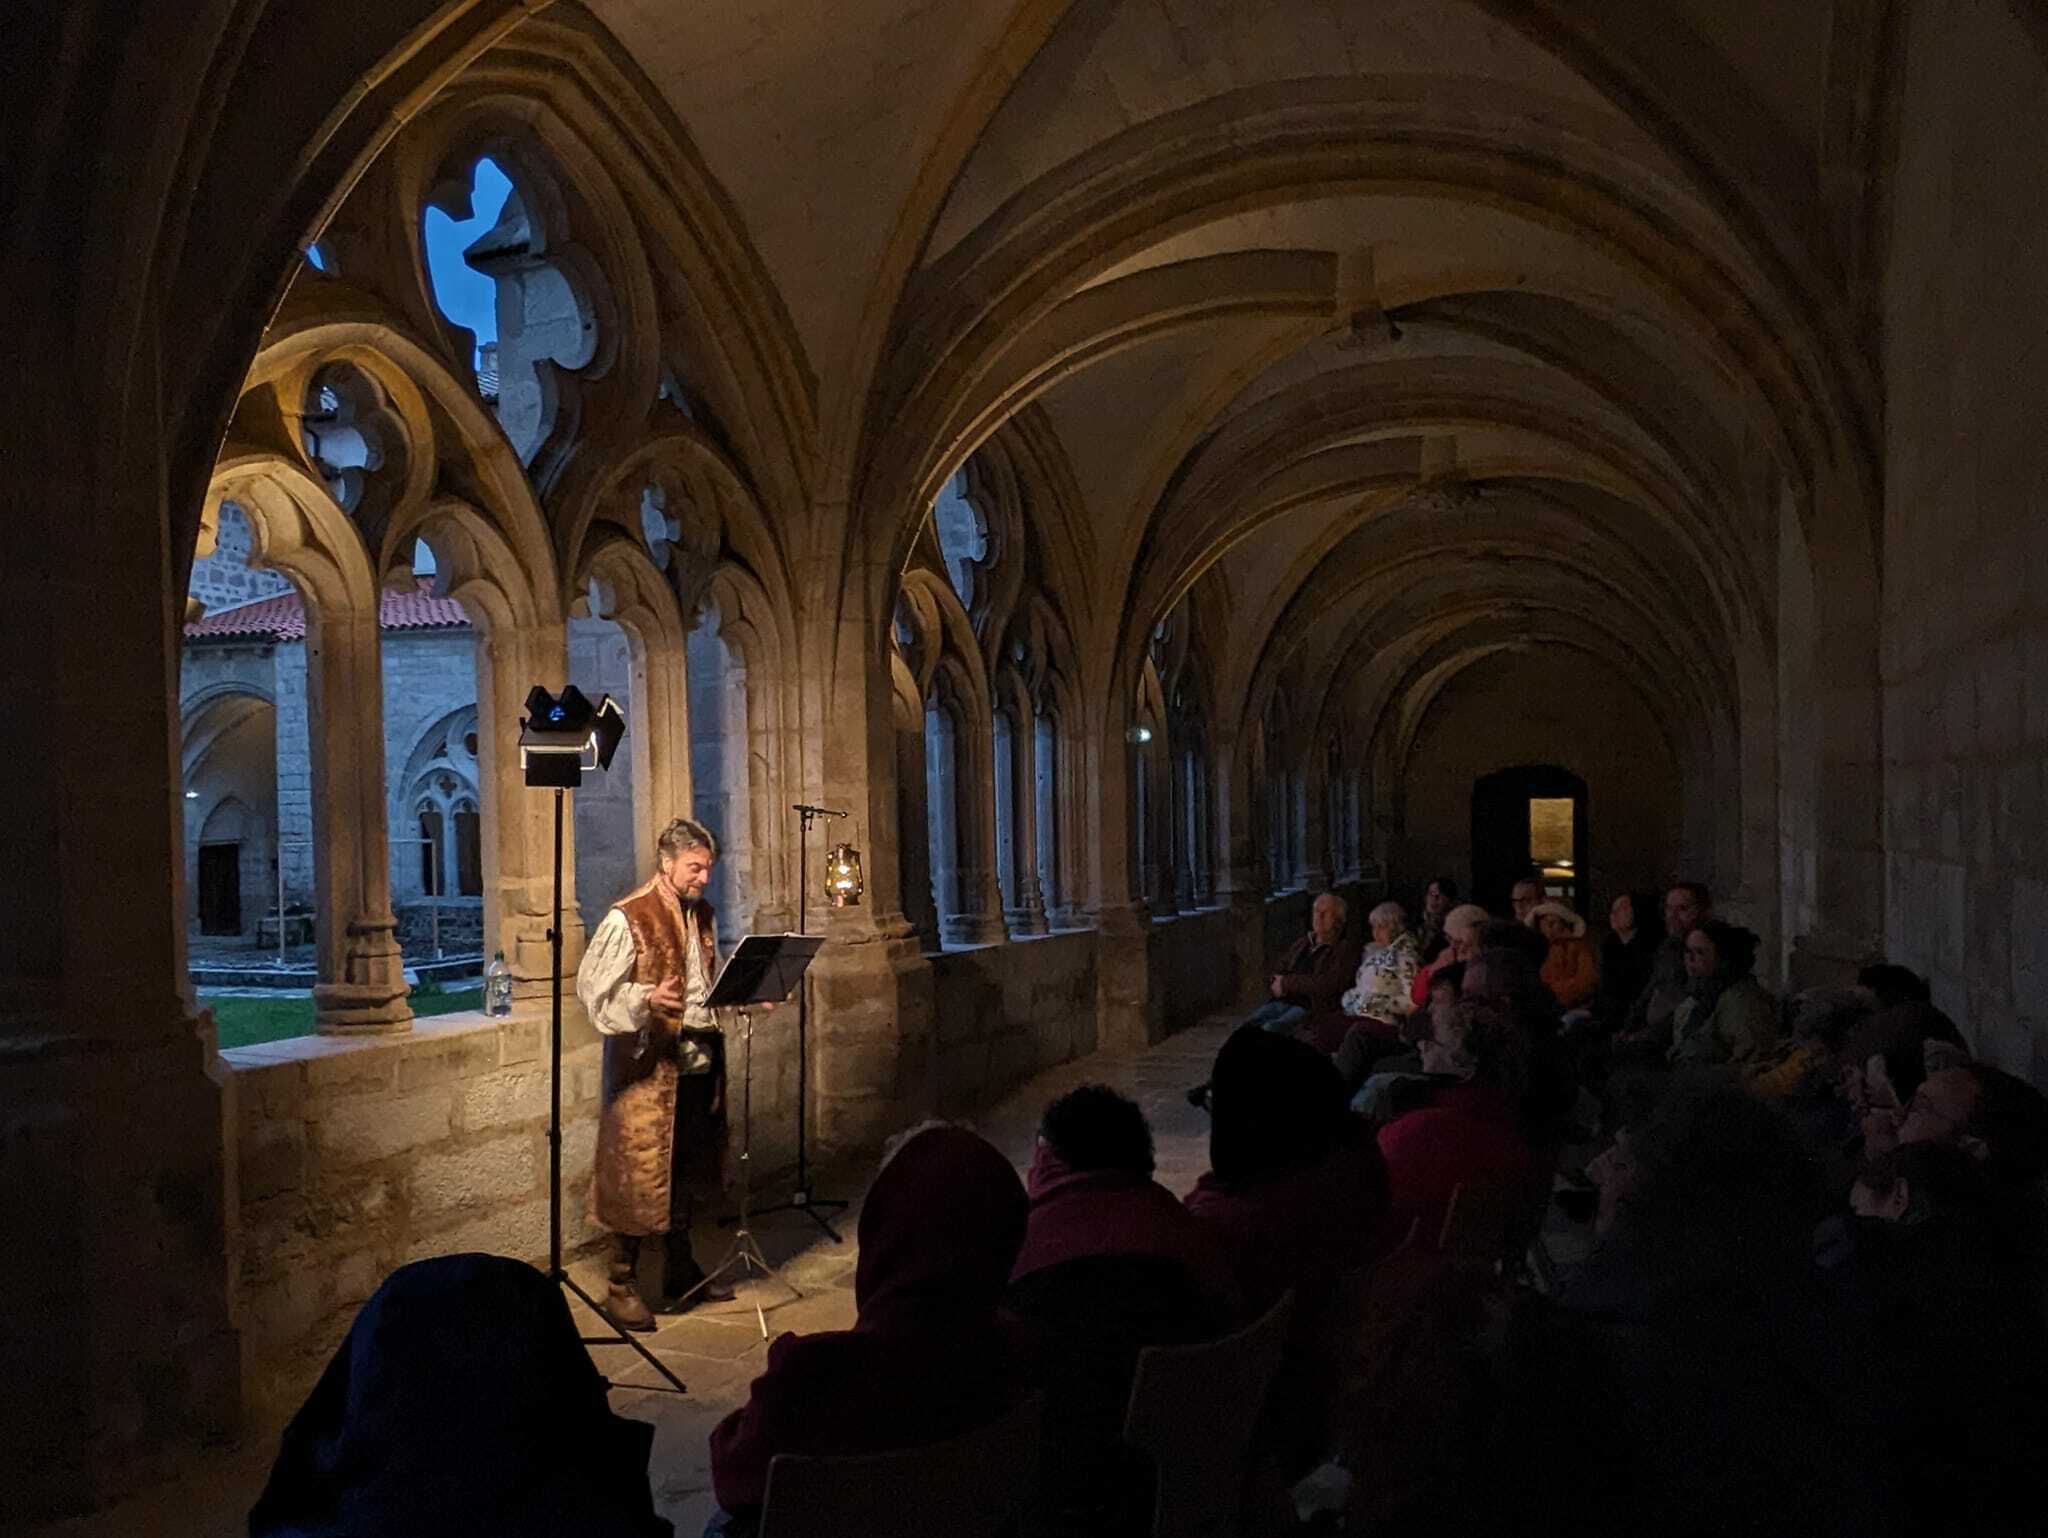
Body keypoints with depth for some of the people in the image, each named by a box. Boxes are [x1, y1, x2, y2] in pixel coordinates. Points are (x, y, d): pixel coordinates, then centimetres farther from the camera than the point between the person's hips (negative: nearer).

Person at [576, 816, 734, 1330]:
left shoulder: (703, 916, 11)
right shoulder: (627, 919, -12)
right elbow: (592, 988, -15)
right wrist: (647, 999, -30)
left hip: (696, 1063, 7)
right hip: (647, 1066, -7)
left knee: (683, 1171, 16)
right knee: (639, 1173, -2)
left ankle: (681, 1274, 27)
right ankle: (622, 1285, 11)